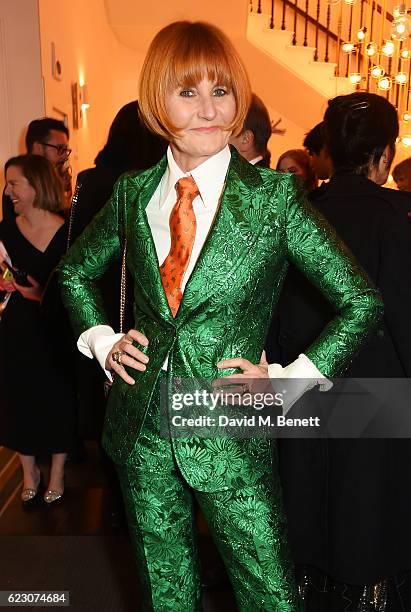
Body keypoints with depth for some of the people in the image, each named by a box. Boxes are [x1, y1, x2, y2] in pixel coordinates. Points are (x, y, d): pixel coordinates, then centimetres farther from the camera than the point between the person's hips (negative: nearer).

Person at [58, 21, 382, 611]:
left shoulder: (274, 194, -10)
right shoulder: (133, 192, 0)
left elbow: (361, 300, -5)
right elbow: (75, 271, 17)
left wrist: (289, 379, -10)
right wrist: (102, 339, 4)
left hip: (228, 432, -3)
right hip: (142, 430, 3)